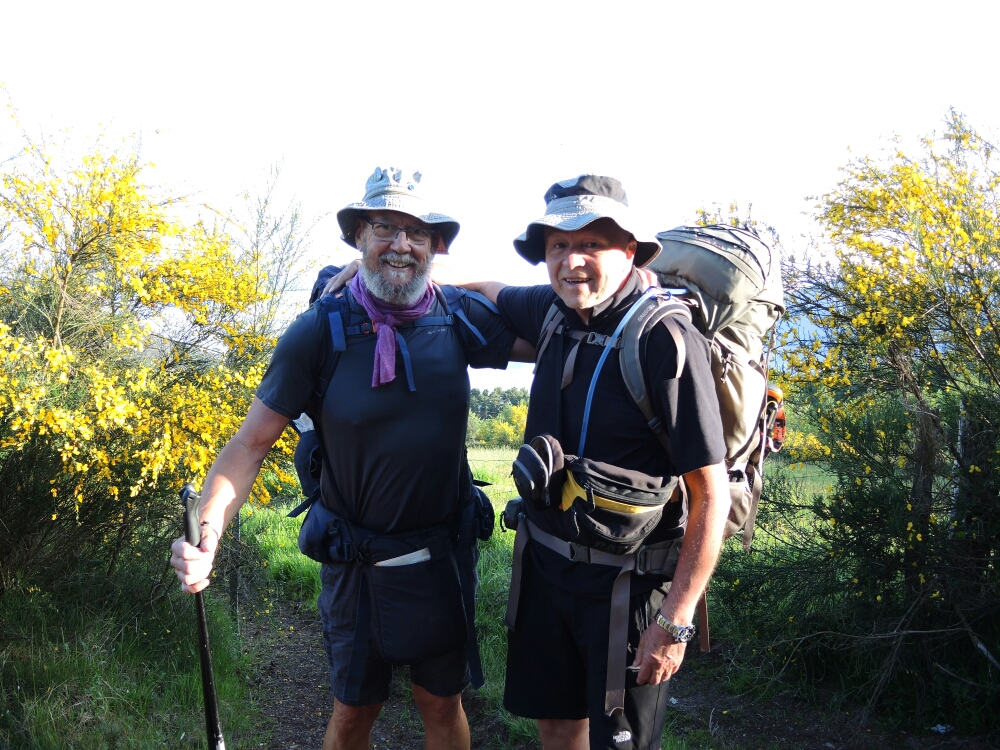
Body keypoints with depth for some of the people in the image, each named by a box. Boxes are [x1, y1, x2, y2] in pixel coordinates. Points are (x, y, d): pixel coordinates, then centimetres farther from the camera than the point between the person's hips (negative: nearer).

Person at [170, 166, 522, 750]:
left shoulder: (460, 320, -7)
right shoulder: (321, 330, -13)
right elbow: (253, 442, -11)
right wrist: (209, 532, -25)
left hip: (443, 556, 2)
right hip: (357, 563, -1)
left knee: (444, 703, 18)